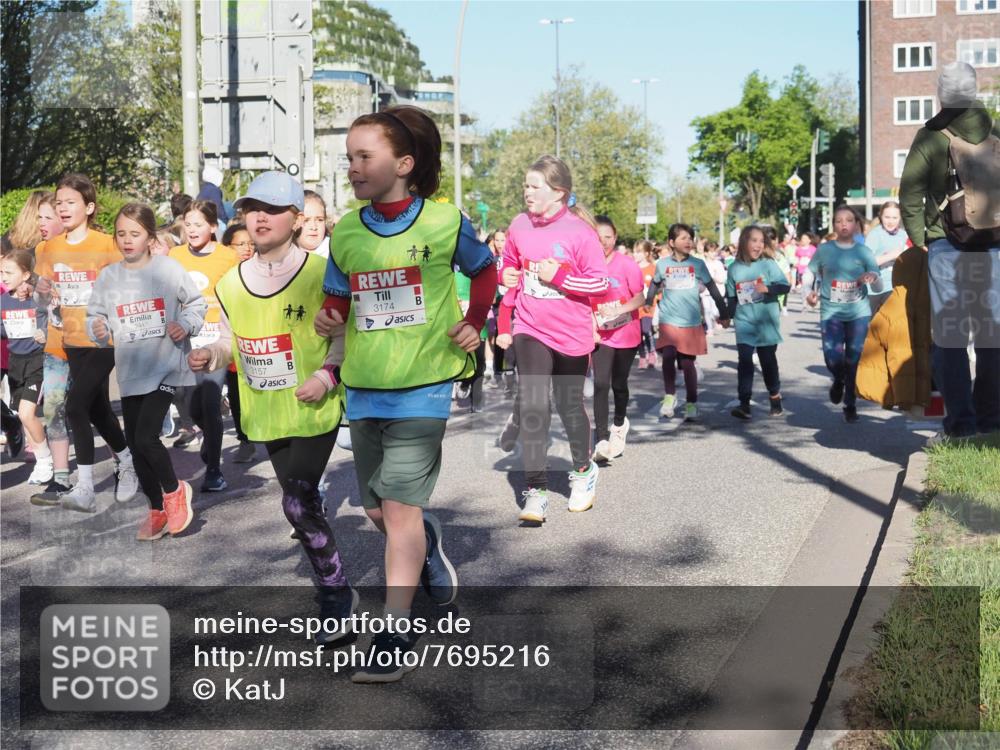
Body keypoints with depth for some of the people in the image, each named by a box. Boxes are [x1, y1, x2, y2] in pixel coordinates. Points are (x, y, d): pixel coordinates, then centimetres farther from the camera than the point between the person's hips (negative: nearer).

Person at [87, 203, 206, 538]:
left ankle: (174, 490, 14)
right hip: (130, 370, 4)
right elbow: (95, 314, 7)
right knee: (135, 444, 9)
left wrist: (185, 325, -14)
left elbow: (196, 302, 4)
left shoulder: (168, 268, -6)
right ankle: (157, 509, 28)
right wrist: (98, 328, -15)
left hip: (166, 366, -4)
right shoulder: (108, 276, 2)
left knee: (146, 436, -14)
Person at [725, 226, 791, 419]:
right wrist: (728, 315, 7)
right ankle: (744, 404, -13)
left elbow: (786, 286, -8)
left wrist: (768, 288, -23)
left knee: (768, 360, 12)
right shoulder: (734, 269, 2)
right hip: (744, 323, 0)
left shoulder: (769, 265, -4)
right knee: (744, 361, -10)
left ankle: (775, 398, 31)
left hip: (766, 322, 0)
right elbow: (731, 297, 11)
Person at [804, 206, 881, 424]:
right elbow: (808, 274, 8)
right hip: (831, 312, -1)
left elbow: (879, 285, 0)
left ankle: (851, 405, 19)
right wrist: (808, 292, -11)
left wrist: (873, 278, -23)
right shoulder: (824, 250, 1)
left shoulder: (864, 252, 2)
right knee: (833, 358, -13)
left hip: (859, 312, 1)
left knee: (854, 360, 3)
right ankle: (839, 380, 23)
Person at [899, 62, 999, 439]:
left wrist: (918, 239, 5)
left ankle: (960, 418, -2)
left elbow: (910, 194, -5)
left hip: (946, 243, -2)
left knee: (949, 331, 1)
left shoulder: (930, 135, -2)